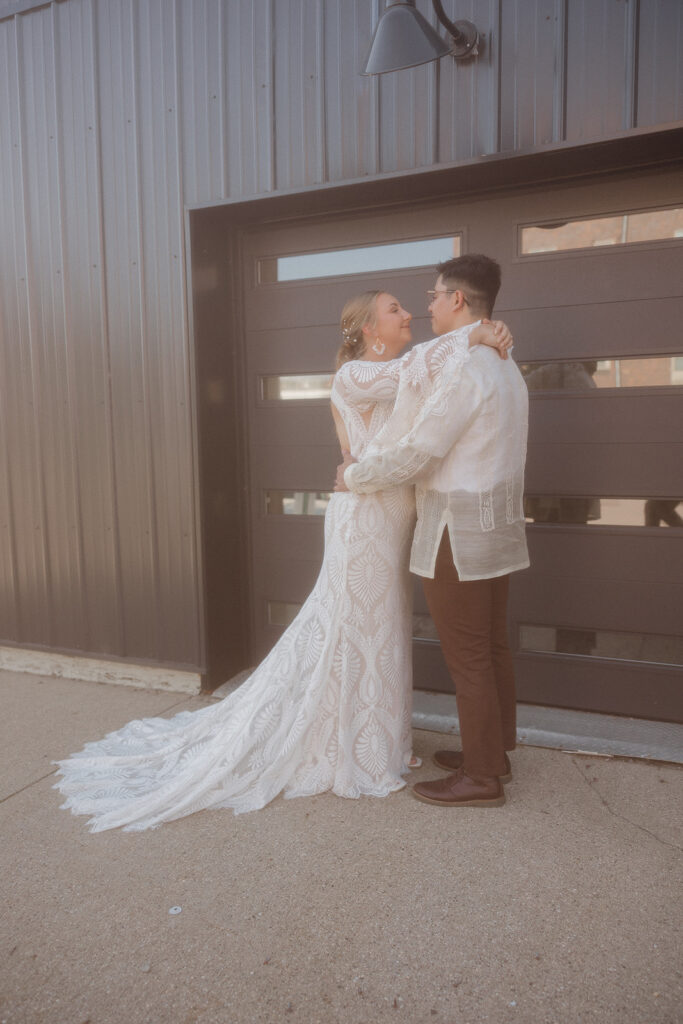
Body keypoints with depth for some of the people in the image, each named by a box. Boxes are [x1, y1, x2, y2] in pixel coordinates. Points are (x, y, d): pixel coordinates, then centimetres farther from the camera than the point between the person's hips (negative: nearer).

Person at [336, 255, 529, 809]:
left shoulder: (460, 366, -17)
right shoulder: (504, 365, 14)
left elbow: (416, 450, -19)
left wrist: (354, 476, -3)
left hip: (458, 532, -10)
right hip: (498, 521, 10)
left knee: (467, 656, 1)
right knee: (492, 646, 18)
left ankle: (482, 779, 15)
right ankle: (495, 752, 33)